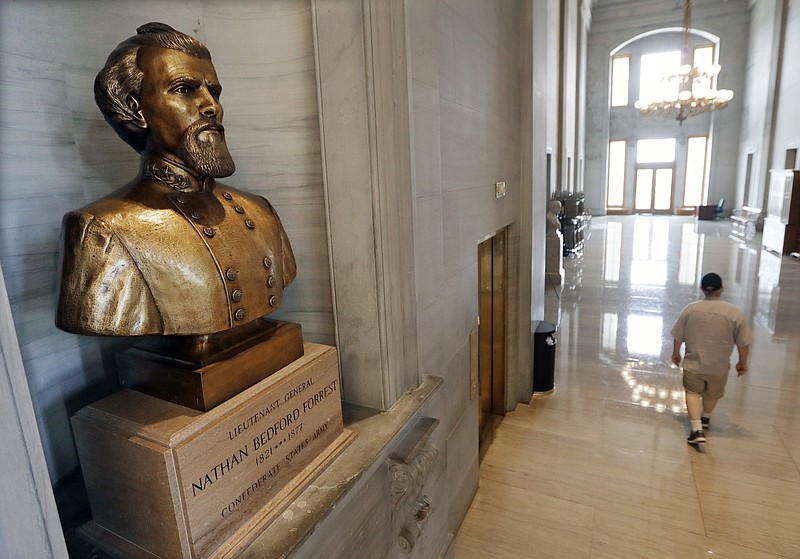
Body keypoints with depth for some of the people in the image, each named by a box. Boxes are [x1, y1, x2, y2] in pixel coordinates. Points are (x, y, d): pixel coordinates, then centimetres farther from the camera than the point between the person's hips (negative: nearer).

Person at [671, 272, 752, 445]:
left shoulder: (690, 309, -10)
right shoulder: (735, 312, -14)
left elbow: (678, 336, -1)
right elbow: (743, 342, -8)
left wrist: (676, 353, 14)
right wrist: (743, 362, 7)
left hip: (693, 363, -1)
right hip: (719, 367, 1)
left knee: (693, 392, 13)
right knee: (712, 395, 24)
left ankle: (697, 429, -1)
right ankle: (705, 418, 47)